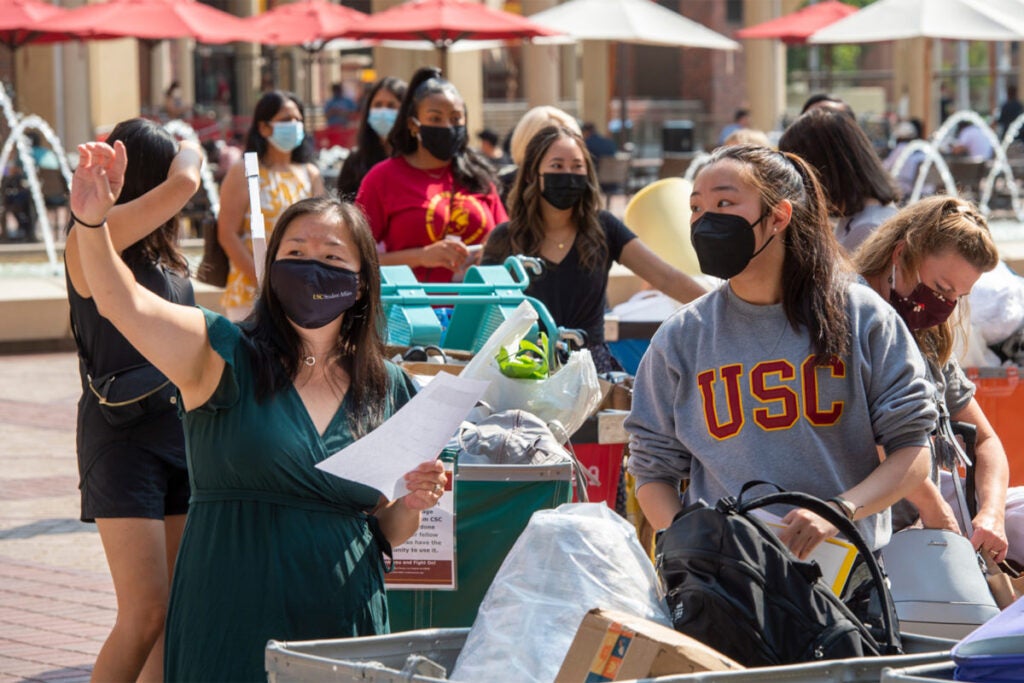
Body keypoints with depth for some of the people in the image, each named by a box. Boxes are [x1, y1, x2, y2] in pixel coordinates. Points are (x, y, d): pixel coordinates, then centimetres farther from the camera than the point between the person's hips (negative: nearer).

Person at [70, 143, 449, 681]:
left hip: (345, 628, 3)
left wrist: (412, 505, -5)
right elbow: (125, 305, -20)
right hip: (233, 631, -3)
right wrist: (91, 221, -36)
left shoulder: (387, 388, 9)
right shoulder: (227, 358, -3)